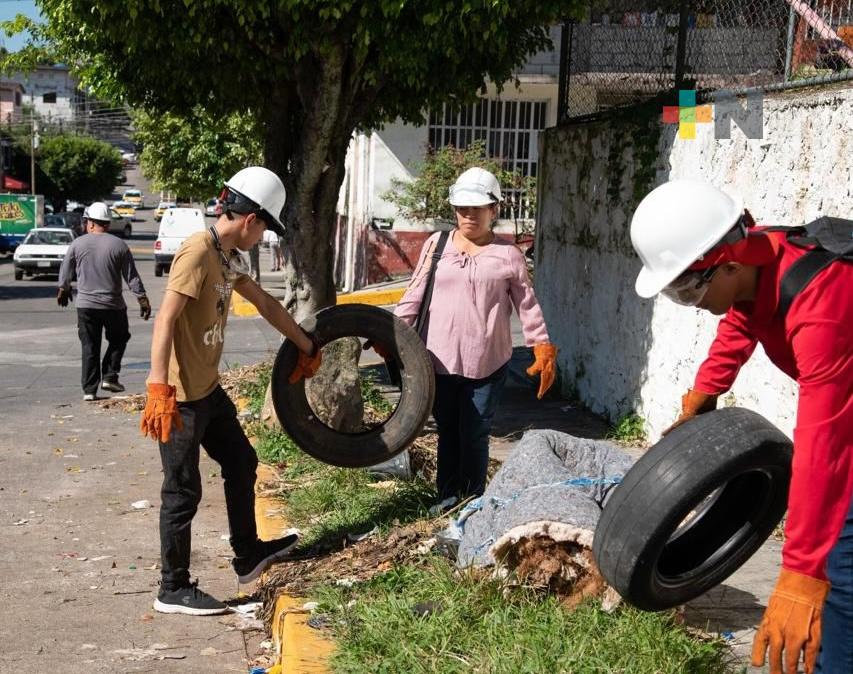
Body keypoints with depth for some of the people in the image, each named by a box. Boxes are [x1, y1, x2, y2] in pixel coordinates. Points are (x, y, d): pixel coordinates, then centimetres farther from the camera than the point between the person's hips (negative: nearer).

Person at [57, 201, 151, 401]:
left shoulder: (77, 244, -2)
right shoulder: (119, 245, -5)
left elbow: (65, 273, 9)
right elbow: (132, 277, -3)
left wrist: (63, 291, 27)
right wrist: (143, 300, 4)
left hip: (86, 305, 1)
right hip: (113, 305, -1)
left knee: (89, 347, 7)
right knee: (118, 340, 19)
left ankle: (89, 390, 6)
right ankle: (109, 377, 6)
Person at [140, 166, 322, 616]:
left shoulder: (228, 257, 10)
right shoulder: (198, 252, -20)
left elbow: (266, 304, 23)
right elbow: (165, 320, -28)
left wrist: (307, 346, 30)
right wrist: (158, 390, -34)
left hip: (208, 389, 10)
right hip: (180, 396, -10)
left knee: (241, 463, 20)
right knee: (183, 491, 0)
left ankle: (248, 556, 35)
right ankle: (174, 590, 14)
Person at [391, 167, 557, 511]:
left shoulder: (508, 255, -1)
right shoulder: (436, 244, 4)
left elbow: (528, 305, 3)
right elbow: (415, 293, 6)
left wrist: (544, 349, -2)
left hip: (488, 363, -2)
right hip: (440, 359, 2)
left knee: (475, 435, 4)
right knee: (447, 431, 13)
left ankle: (473, 502, 18)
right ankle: (447, 495, 27)